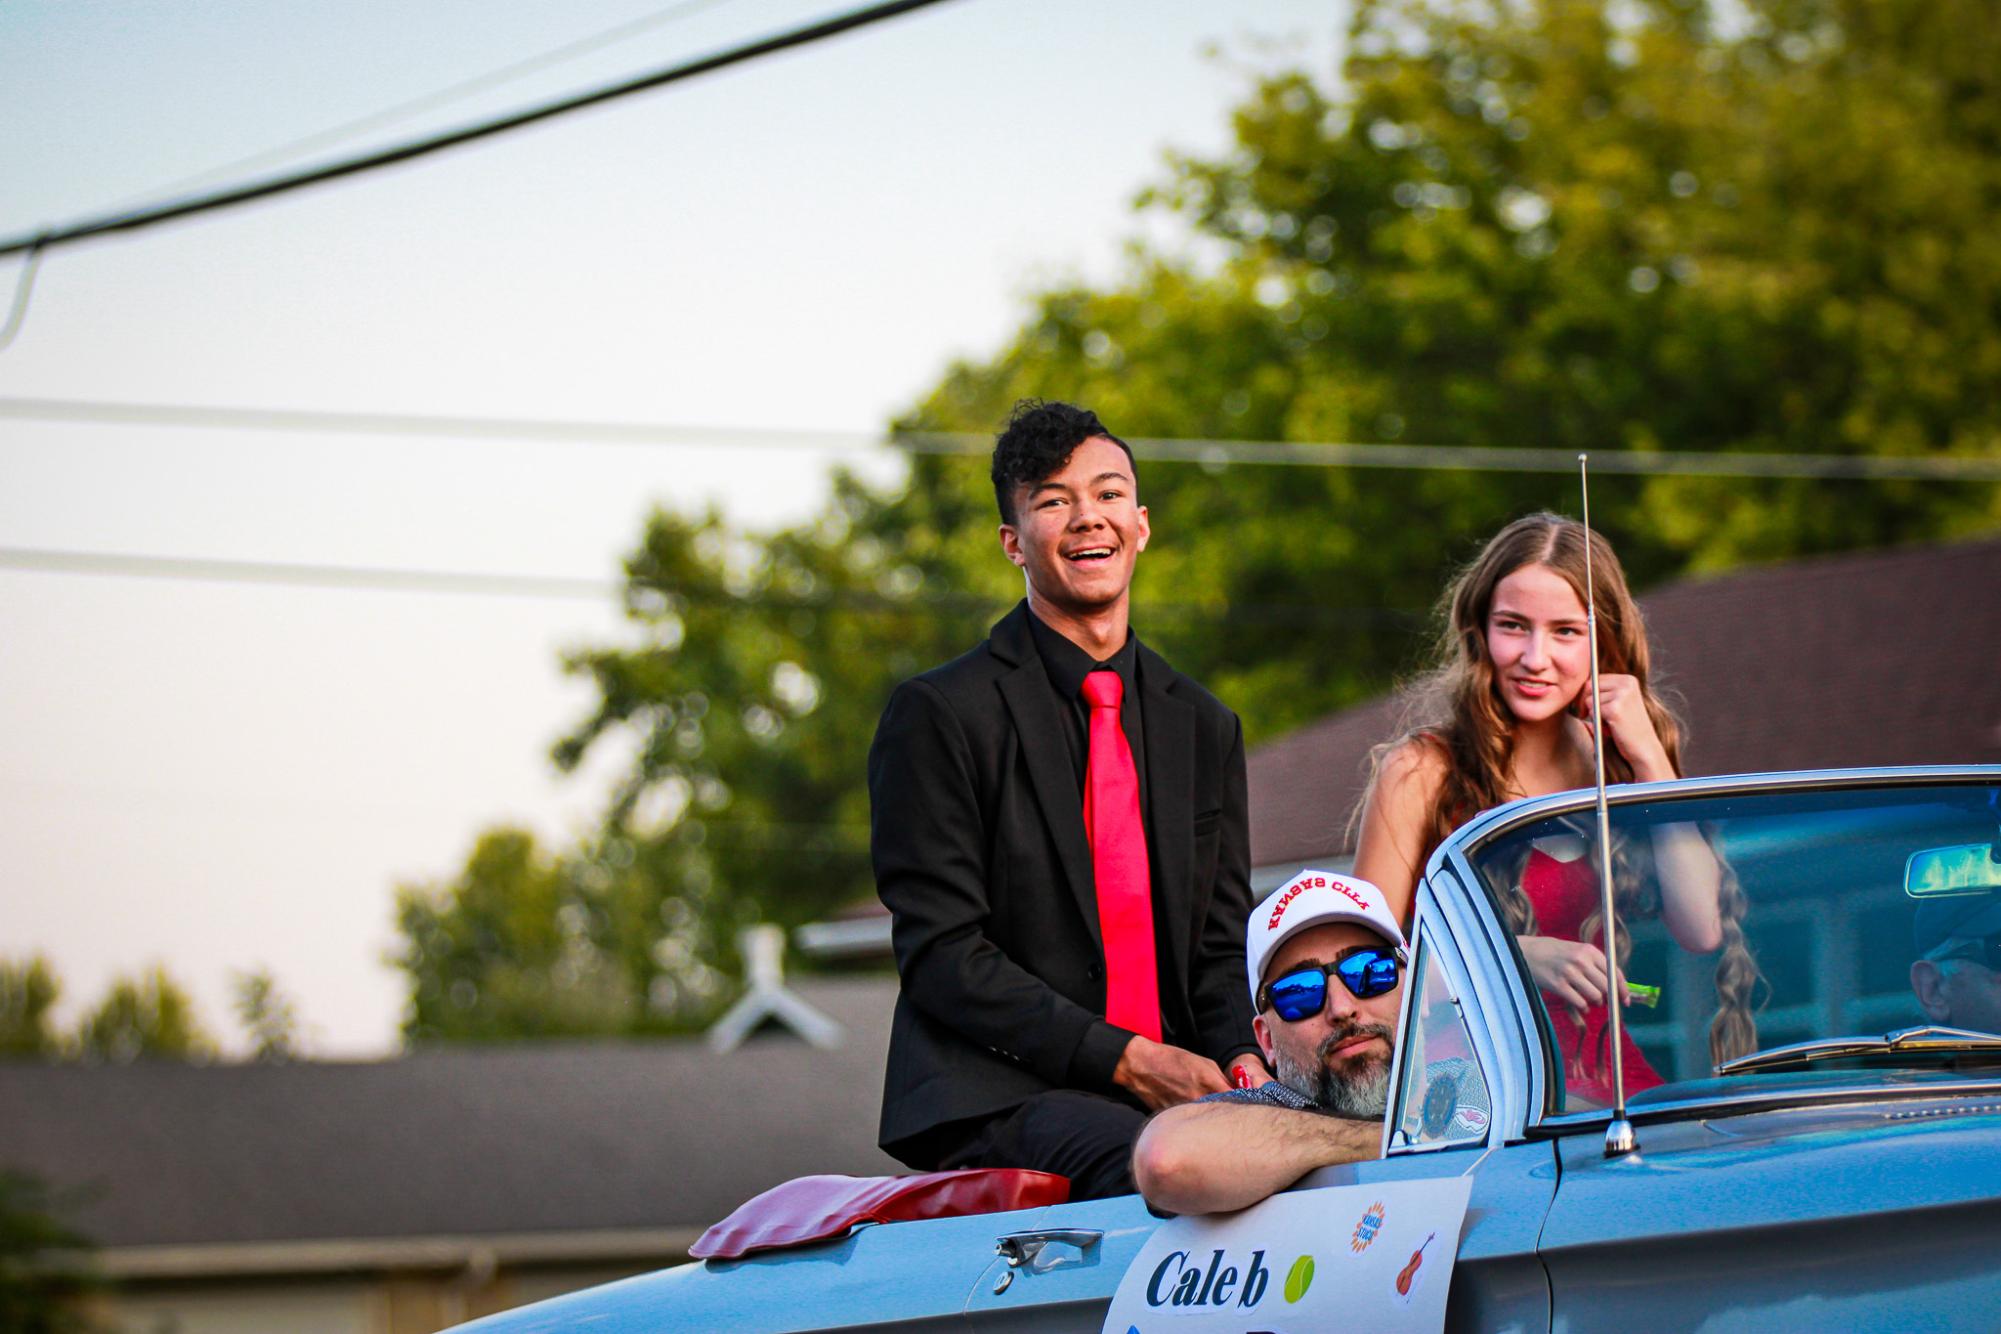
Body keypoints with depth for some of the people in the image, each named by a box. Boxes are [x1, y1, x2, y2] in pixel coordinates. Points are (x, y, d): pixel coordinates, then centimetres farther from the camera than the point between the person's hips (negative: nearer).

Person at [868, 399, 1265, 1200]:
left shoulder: (1204, 728, 20)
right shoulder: (939, 716, 1)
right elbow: (941, 954, -6)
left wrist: (1243, 1058, -5)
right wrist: (1123, 1059, -15)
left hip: (1174, 1085, 6)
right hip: (995, 1099, -6)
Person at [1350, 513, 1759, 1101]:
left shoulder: (1606, 761, 11)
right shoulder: (1421, 771, -3)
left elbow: (1702, 931, 0)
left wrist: (1649, 758, -3)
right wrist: (1519, 957, -17)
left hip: (1608, 1088, 5)